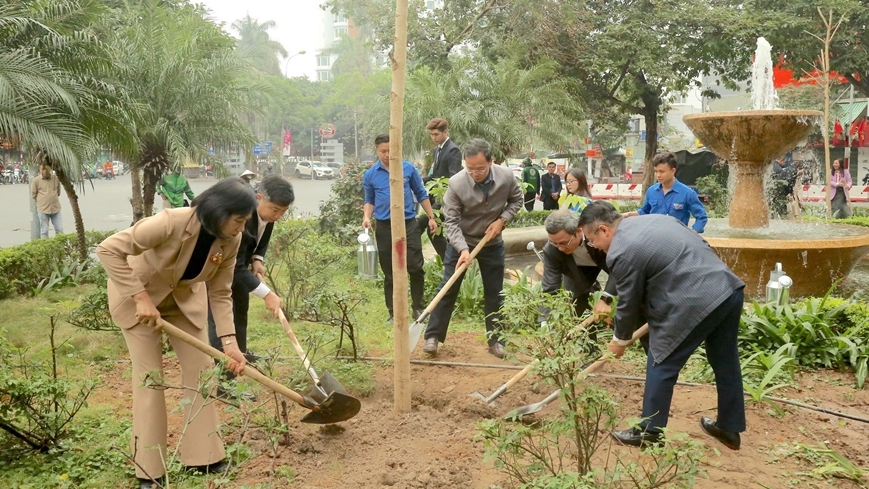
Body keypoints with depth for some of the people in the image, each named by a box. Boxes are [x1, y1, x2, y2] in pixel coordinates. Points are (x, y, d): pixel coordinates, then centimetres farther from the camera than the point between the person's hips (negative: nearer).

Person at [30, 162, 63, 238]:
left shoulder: (56, 178, 1)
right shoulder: (36, 180, -5)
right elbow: (33, 195, 4)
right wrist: (41, 202, 7)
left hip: (56, 208, 2)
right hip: (43, 209, -2)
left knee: (60, 230, 4)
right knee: (44, 231, 3)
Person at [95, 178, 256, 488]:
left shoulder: (231, 240, -21)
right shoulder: (171, 223, -38)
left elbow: (220, 294, -11)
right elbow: (108, 250, -33)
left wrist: (229, 341, -20)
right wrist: (141, 297, -34)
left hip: (186, 297, 5)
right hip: (137, 295, -5)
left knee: (201, 368, 2)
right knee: (149, 376, -4)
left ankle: (203, 456, 15)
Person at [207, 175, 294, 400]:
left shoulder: (267, 212, -15)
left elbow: (263, 239, 7)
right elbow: (235, 267, -38)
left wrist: (257, 259, -12)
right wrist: (267, 294, -39)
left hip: (236, 263, 9)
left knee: (241, 308, 22)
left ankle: (240, 352, 46)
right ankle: (225, 382, -11)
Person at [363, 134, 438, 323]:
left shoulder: (408, 168, 1)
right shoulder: (370, 175, 3)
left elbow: (421, 194, 9)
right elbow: (369, 201, 12)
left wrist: (431, 217, 7)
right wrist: (366, 217, -7)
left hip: (408, 224, -1)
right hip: (384, 227, 1)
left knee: (416, 268, -2)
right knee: (390, 273, 7)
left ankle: (419, 307, 14)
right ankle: (394, 312, 16)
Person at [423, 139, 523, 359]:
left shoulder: (506, 176, -19)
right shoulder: (456, 183, -26)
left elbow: (517, 200, 1)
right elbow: (451, 221, -23)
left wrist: (502, 220, -15)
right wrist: (463, 249, -35)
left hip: (492, 243, 2)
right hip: (461, 242, -2)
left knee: (494, 293, 8)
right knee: (447, 289, 0)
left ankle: (495, 340, 19)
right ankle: (433, 336, 9)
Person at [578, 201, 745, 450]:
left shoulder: (621, 252, -10)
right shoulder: (655, 219, 17)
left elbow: (629, 302, -1)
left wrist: (620, 339, 16)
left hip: (697, 303, -9)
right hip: (729, 288, 9)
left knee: (662, 366, 6)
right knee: (725, 363, 21)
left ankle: (649, 432, 17)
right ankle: (730, 429, 36)